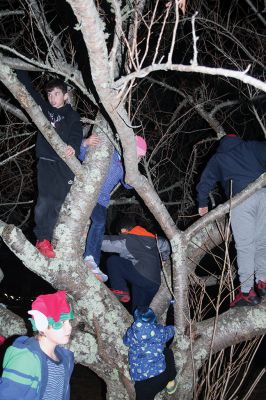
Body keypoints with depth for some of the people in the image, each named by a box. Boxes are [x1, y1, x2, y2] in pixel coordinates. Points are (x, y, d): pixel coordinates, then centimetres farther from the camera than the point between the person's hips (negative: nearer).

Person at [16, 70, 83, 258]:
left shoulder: (72, 115, 10)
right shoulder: (44, 108, 16)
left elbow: (77, 135, -7)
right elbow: (29, 88, 19)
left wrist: (73, 147, -28)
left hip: (65, 163, 0)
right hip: (46, 161, 0)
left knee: (57, 202, -2)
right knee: (45, 200, -14)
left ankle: (47, 238, 5)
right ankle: (42, 239, -10)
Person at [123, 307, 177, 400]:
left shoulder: (131, 333, -1)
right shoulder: (158, 331, -4)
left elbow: (126, 341, 23)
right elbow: (170, 331, 20)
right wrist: (172, 328, 44)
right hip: (159, 375, 0)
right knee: (167, 352, 26)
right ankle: (171, 383, 37)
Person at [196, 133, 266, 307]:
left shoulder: (217, 158, 25)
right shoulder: (252, 146, 24)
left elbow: (206, 181, 27)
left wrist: (203, 204, 37)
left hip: (241, 198, -1)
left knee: (245, 246, -1)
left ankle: (247, 291, -3)